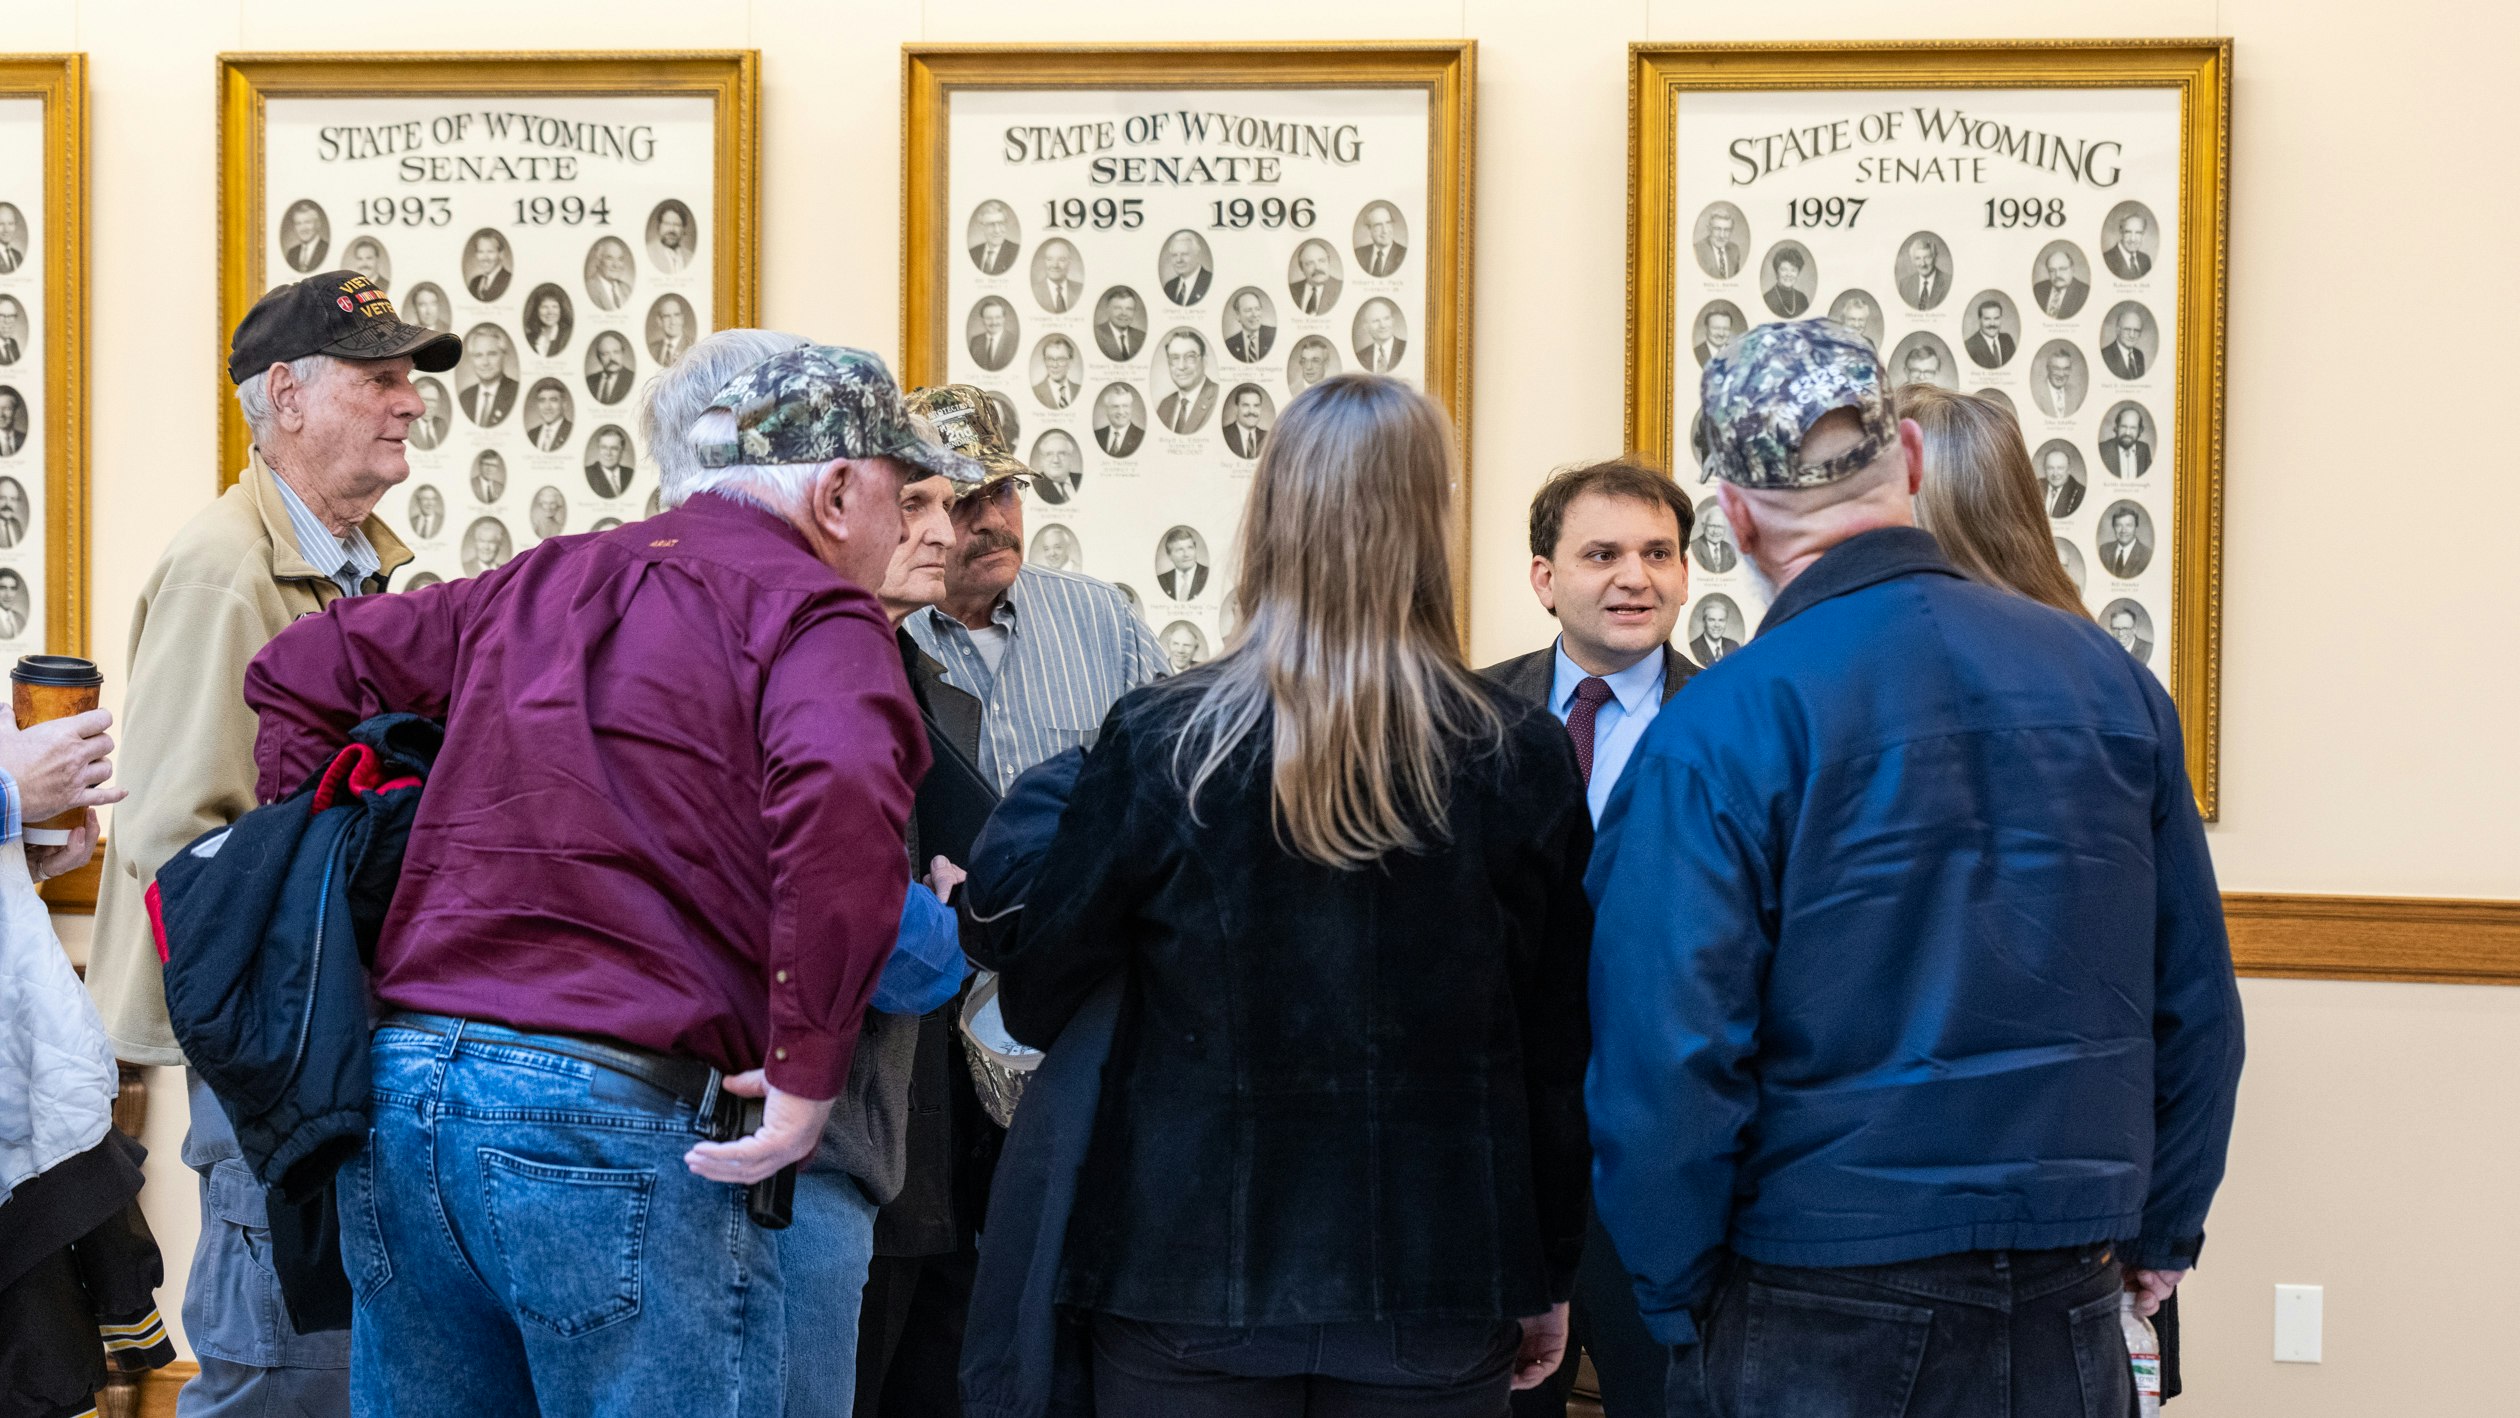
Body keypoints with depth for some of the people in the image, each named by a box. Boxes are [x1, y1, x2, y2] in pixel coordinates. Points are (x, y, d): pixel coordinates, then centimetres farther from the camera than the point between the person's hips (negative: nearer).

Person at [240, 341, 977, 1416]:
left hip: (401, 1085, 7)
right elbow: (842, 795, -25)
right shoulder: (818, 614, -3)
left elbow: (300, 671, 27)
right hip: (612, 1113, -7)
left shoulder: (541, 580, 20)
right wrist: (810, 1073, -18)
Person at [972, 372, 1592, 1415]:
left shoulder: (1157, 744, -9)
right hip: (1437, 1287, 1)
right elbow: (1558, 1052, 0)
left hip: (1190, 1268, -1)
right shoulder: (1522, 762, -6)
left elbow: (1035, 1004, -1)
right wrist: (1547, 1281, 11)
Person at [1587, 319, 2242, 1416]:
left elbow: (1665, 1064, -15)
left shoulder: (1715, 735, -13)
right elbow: (2197, 1002, 7)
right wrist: (2161, 1232, 18)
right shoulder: (2106, 678, 1)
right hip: (2067, 1315, 4)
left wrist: (1678, 1306, -3)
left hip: (1817, 1330, -4)